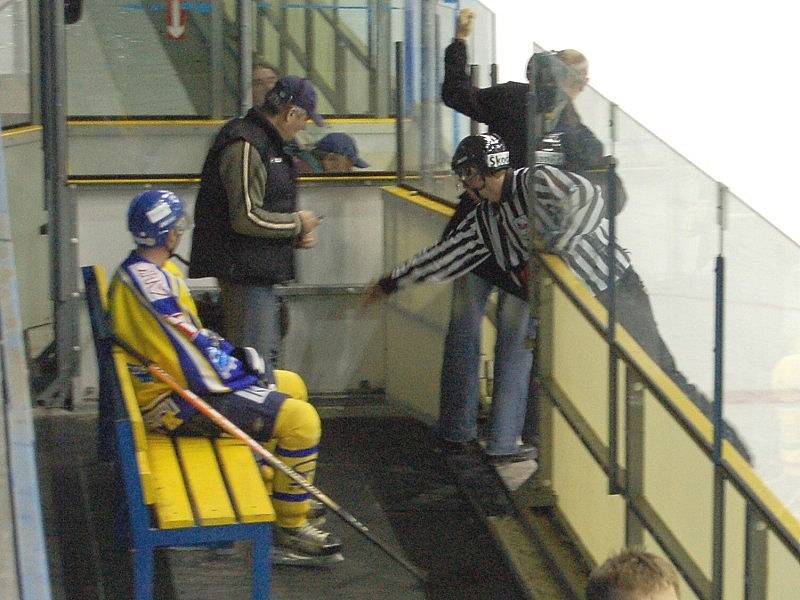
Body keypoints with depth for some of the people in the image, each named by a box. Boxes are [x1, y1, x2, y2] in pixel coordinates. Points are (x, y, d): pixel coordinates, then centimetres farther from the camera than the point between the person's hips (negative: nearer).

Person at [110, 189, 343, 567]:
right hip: (175, 404, -11)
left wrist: (234, 354, 8)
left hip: (178, 384, 11)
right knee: (300, 419, -19)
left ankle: (268, 490, 34)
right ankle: (289, 531, -8)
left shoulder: (141, 271, 9)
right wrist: (244, 370, -11)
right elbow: (196, 370, -25)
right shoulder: (150, 284, -24)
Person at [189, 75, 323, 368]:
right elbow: (246, 217, -24)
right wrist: (297, 223, -11)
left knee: (268, 352, 19)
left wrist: (296, 236, 12)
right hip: (244, 270, -11)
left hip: (259, 272, 11)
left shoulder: (267, 143, 16)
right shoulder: (245, 146, -18)